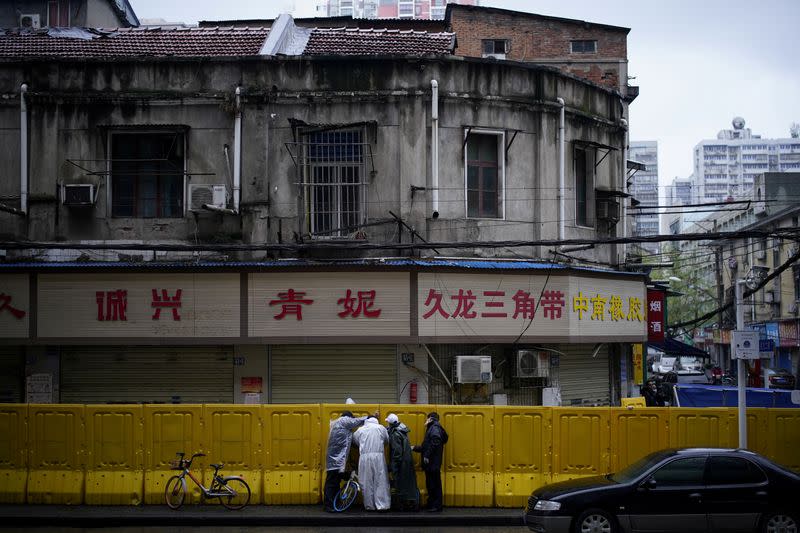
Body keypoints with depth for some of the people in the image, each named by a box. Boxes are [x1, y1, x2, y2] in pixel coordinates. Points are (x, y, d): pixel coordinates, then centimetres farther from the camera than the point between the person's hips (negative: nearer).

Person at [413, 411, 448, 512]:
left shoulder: (435, 428, -9)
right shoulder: (431, 429, 20)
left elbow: (435, 443, -24)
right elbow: (426, 446, 24)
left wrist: (427, 456, -23)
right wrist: (415, 448, 31)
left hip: (433, 462, -10)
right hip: (430, 463, 10)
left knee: (435, 484, -4)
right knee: (430, 485, 14)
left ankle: (437, 506, -1)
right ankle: (431, 504, 21)